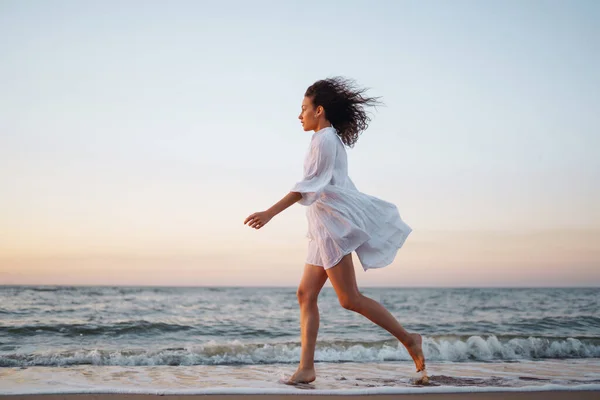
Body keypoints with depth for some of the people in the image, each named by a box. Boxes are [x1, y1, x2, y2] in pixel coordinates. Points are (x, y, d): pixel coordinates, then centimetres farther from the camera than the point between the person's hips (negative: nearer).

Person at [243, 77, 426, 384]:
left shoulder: (325, 139, -9)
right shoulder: (331, 140, 20)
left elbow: (309, 185, -17)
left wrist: (270, 213, -21)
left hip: (333, 223, -10)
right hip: (323, 227, 10)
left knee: (349, 299, -10)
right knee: (306, 294, 3)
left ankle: (408, 339, -1)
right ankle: (306, 368, 1)